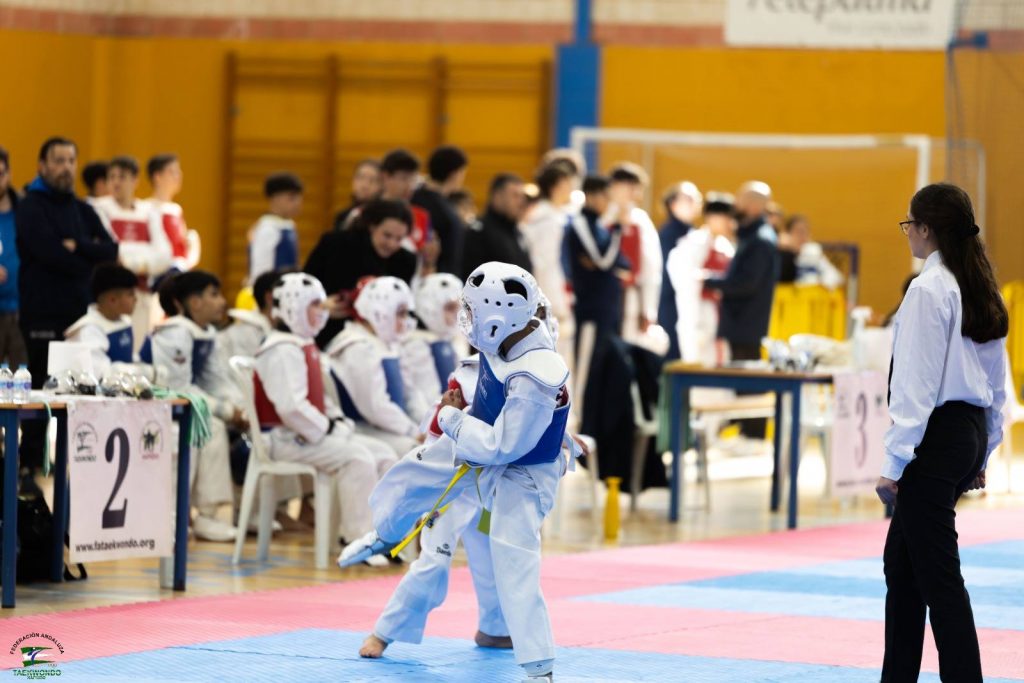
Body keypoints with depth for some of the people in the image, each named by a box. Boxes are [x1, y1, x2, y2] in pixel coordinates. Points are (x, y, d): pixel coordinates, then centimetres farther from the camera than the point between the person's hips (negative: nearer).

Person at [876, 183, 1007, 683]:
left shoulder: (928, 290, -15)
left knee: (937, 574, -6)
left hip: (936, 437, -10)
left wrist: (894, 463, -15)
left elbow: (916, 383, -17)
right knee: (902, 562, 19)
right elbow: (997, 383, 17)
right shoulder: (981, 290, 12)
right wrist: (982, 456, 23)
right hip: (971, 434, 10)